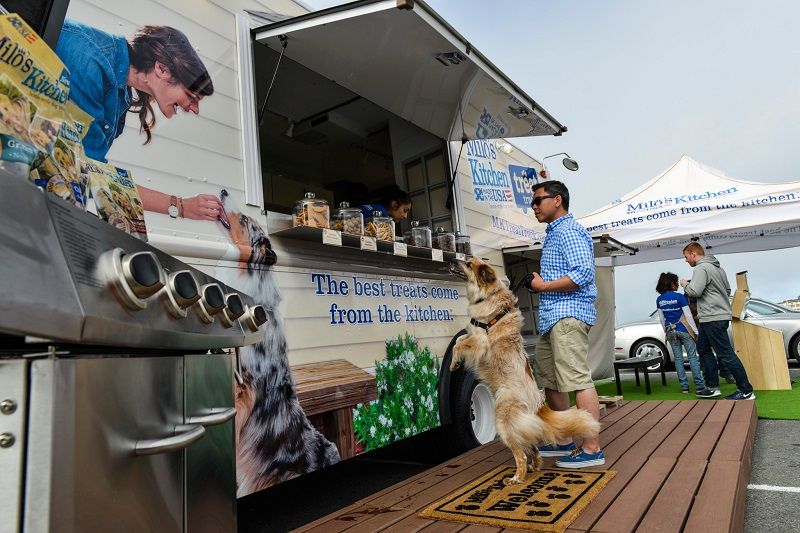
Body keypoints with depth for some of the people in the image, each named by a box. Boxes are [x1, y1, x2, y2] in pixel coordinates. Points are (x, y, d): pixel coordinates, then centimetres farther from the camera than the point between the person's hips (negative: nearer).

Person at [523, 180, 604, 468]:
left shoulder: (568, 230, -9)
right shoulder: (554, 233, 23)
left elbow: (584, 273, -20)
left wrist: (543, 286, -14)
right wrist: (540, 282, 12)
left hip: (568, 314, -11)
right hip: (552, 316, 11)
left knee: (577, 379, -9)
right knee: (550, 380, 15)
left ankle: (592, 449, -3)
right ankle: (562, 441, 26)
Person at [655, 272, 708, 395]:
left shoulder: (659, 300, 3)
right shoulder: (679, 297, -11)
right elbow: (688, 316, -9)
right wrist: (696, 331, -3)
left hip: (671, 331, 4)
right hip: (683, 329, -4)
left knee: (678, 358, 8)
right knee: (692, 357, 1)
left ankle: (684, 387, 8)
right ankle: (699, 386, 0)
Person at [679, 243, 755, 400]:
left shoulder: (701, 268, -14)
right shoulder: (717, 267, 18)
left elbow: (694, 291, -22)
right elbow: (728, 290, 22)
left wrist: (685, 285, -4)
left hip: (713, 318, -11)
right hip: (720, 315, 11)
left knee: (725, 354, -7)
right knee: (702, 348, 17)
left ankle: (746, 391, -1)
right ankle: (713, 386, 19)